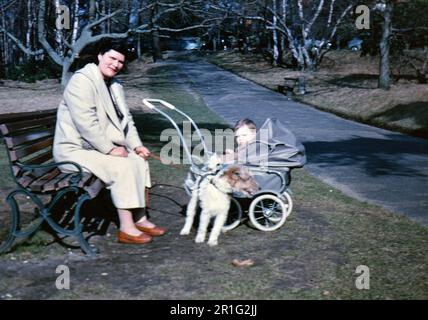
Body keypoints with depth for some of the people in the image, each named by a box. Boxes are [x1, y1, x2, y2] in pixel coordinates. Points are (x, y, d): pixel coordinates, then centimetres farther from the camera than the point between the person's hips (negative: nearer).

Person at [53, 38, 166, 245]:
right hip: (75, 150, -10)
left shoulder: (115, 86, 13)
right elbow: (86, 123, -26)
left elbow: (126, 119, 16)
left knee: (139, 160, -1)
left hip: (101, 147, 10)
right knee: (123, 167, -25)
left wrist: (136, 145, 0)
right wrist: (110, 149, -22)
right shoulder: (82, 81, -18)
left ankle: (140, 219, 4)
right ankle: (126, 229, -18)